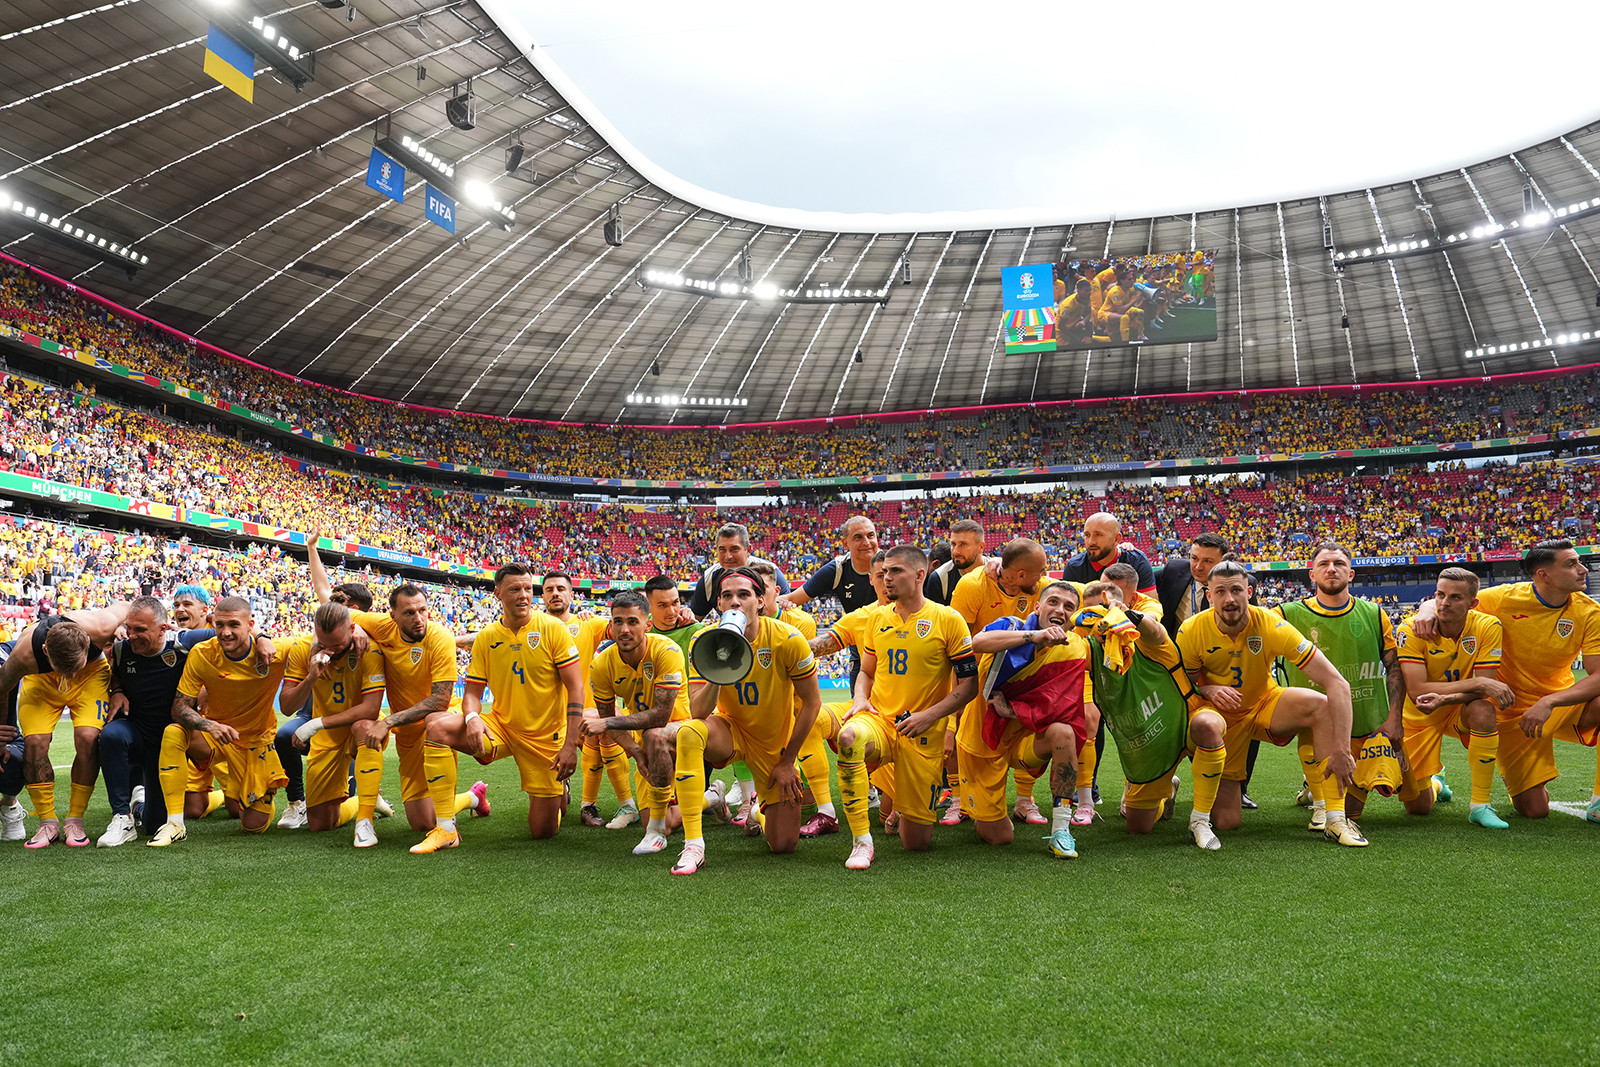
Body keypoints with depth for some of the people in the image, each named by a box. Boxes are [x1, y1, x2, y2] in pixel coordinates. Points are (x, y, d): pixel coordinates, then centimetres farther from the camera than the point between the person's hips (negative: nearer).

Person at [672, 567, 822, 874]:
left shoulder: (788, 640, -22)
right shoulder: (706, 641, -17)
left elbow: (811, 702, -10)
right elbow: (698, 712, -24)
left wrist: (787, 762, -7)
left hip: (776, 745, 0)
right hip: (731, 731, 0)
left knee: (784, 845, -3)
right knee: (689, 731, -35)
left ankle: (762, 813, 36)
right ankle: (693, 846, -26)